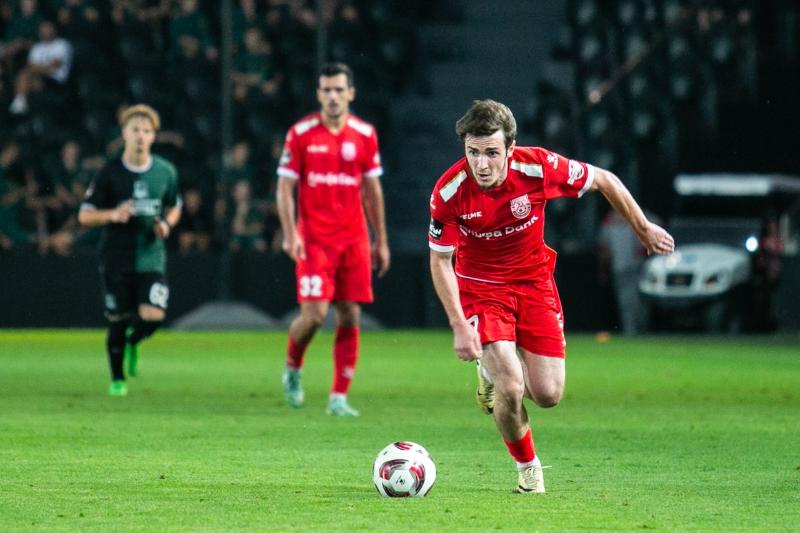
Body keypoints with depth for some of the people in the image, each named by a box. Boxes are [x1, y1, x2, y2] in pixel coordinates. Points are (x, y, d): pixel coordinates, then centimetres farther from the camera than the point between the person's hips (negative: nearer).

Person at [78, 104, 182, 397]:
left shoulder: (166, 172, 3)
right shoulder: (110, 173, -5)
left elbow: (174, 206, 19)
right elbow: (84, 215, -3)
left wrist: (166, 223, -3)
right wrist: (112, 215, -22)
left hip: (151, 258, 1)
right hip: (116, 259, -1)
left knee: (153, 316, -16)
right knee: (118, 321, 2)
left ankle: (133, 342, 20)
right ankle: (117, 378, 24)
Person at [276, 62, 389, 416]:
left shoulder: (365, 134, 6)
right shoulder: (301, 134, -2)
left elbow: (372, 190, 13)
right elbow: (285, 187, -1)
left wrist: (381, 241, 12)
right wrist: (290, 234, -12)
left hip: (354, 240, 3)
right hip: (313, 239, -3)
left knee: (350, 316, -1)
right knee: (315, 314, -12)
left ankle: (339, 397, 5)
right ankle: (292, 368, 18)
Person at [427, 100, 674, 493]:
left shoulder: (538, 167, -23)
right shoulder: (449, 191, -25)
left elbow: (604, 181, -5)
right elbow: (440, 260, -13)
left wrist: (644, 229, 5)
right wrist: (459, 326, -20)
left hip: (534, 281, 2)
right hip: (481, 287, -2)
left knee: (548, 395, -2)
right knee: (511, 391, -17)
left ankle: (499, 369, 33)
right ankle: (527, 465, 13)